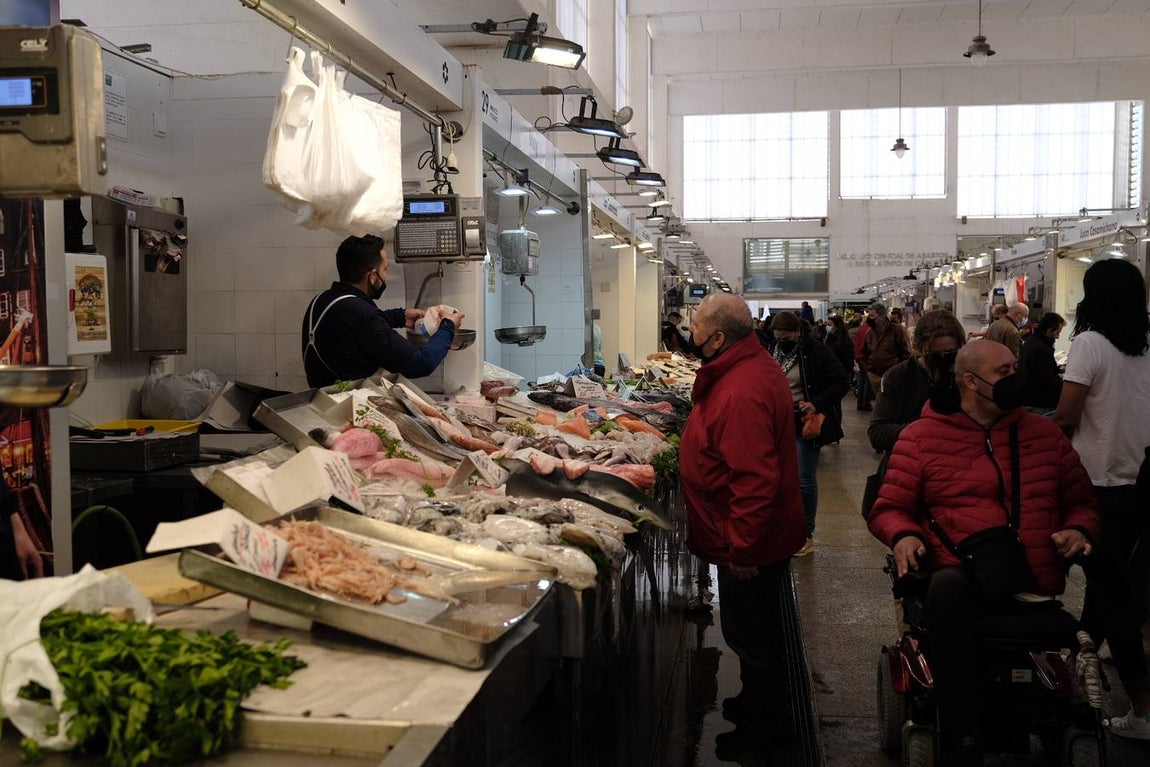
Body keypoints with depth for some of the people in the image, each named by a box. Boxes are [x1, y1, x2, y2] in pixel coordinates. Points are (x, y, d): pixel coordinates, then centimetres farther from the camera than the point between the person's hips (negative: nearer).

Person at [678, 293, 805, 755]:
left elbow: (754, 480, -33)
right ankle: (760, 704, 43)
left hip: (750, 543, -11)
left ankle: (764, 726, 25)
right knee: (758, 630, 25)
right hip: (764, 534, 11)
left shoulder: (742, 393, -30)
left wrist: (741, 548, -26)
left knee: (751, 634, 7)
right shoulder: (752, 367, 5)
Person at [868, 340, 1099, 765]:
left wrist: (1078, 529, 3)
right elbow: (889, 508, 12)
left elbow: (1082, 502, 27)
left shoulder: (1044, 433, 18)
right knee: (946, 587, -38)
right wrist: (903, 535, -11)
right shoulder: (922, 436, 9)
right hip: (964, 578, -2)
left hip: (1035, 587, 3)